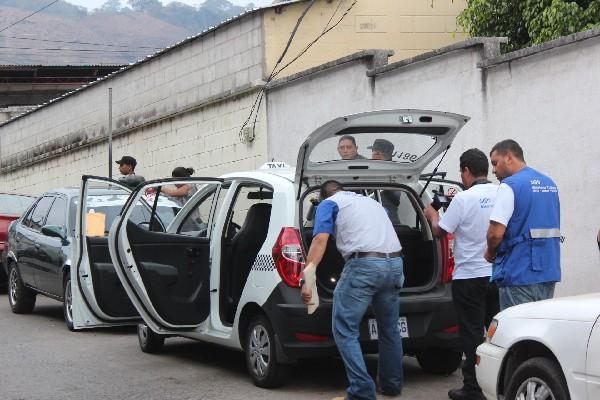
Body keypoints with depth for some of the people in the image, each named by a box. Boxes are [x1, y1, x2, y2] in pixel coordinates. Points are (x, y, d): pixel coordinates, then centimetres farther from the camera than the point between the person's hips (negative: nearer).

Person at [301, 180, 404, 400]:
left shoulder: (329, 203, 10)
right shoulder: (371, 201, 30)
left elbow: (320, 239, -6)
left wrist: (308, 277, -14)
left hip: (364, 265, -7)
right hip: (395, 263, 7)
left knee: (345, 331, -2)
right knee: (389, 329, 21)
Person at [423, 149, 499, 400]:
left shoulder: (463, 199, -15)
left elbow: (439, 231, -6)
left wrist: (432, 215, 14)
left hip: (469, 277, -5)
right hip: (498, 274, 5)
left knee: (472, 334, 2)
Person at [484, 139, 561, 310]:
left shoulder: (510, 185, -12)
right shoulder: (550, 183, 15)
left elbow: (496, 233, -19)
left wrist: (490, 253, 1)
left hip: (519, 276, -8)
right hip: (550, 273, 8)